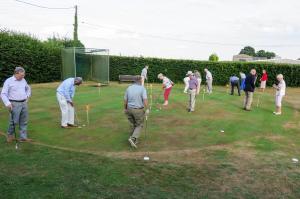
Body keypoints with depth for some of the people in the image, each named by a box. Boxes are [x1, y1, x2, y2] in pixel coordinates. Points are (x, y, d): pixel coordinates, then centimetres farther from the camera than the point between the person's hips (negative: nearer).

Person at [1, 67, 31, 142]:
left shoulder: (23, 80, 9)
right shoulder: (8, 81, -7)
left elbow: (28, 88, 28)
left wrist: (27, 96, 14)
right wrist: (7, 104, -18)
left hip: (24, 103, 5)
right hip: (14, 104, -5)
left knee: (24, 122, 6)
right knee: (14, 121, -1)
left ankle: (23, 137, 12)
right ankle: (10, 135, 24)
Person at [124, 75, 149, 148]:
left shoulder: (129, 88, 2)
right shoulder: (142, 88, -11)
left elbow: (125, 100, 6)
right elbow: (145, 100, -21)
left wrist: (125, 109, 19)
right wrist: (147, 109, -13)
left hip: (130, 109, 5)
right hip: (139, 110, -4)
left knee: (133, 125, 22)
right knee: (139, 125, 10)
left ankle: (134, 140, 24)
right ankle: (133, 138, -11)